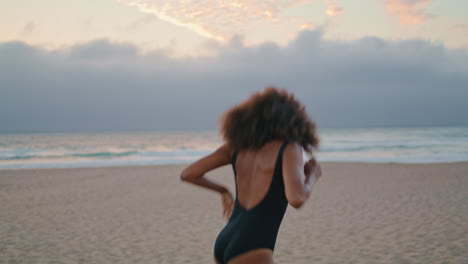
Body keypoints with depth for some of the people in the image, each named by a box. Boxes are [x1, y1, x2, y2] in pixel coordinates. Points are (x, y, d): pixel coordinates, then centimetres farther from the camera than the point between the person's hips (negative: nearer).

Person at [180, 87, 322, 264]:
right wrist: (312, 176, 2)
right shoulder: (289, 147, -4)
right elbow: (296, 199, -19)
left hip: (224, 243, 7)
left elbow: (188, 174, 12)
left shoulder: (237, 144, 12)